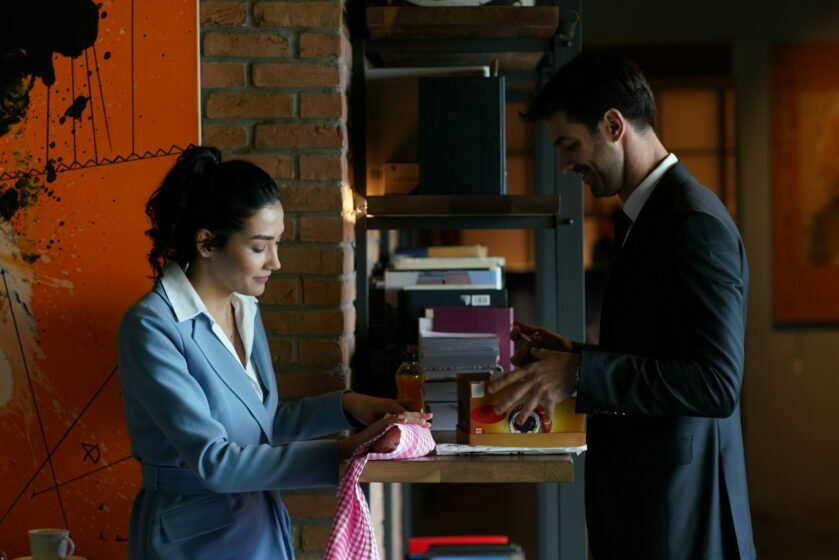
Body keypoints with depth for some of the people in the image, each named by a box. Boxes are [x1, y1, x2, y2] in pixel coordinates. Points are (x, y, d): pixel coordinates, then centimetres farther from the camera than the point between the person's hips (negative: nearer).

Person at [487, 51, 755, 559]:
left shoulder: (697, 224, -17)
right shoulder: (640, 217, 14)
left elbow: (717, 385, -23)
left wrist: (581, 374, -22)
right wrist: (573, 356, 6)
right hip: (634, 499, 9)